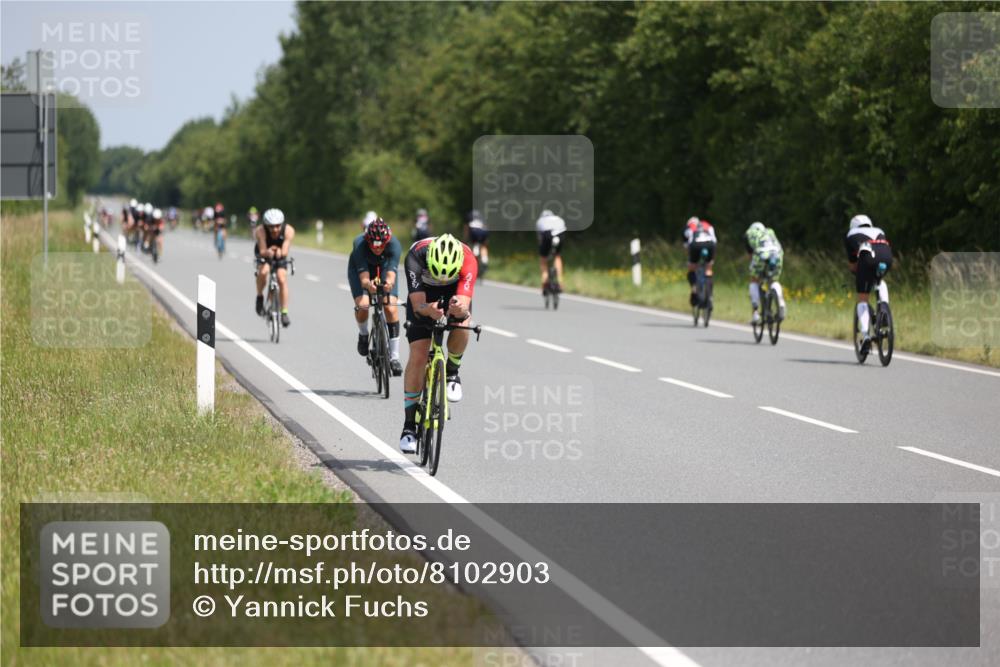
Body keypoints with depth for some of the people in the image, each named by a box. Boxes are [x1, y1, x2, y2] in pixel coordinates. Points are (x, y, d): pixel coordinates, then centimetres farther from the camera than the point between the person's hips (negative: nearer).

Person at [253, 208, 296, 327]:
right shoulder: (260, 231, -33)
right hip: (264, 255, -1)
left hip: (280, 256, 1)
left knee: (282, 279, -17)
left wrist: (280, 252, -61)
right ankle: (260, 297, -6)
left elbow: (285, 251, -38)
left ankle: (284, 312, -8)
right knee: (263, 271, -31)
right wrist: (268, 252, -61)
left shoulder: (288, 230, -30)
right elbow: (262, 251, -38)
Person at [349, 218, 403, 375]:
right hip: (360, 269, -1)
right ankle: (363, 335, 9)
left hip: (384, 268, 1)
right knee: (362, 304, -25)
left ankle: (394, 356, -8)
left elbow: (391, 274, -44)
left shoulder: (394, 244, -35)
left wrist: (389, 283, -67)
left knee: (391, 308, -17)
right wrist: (368, 284, -65)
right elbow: (363, 277, -42)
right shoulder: (359, 244, -37)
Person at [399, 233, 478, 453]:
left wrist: (460, 309, -68)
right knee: (418, 356, -12)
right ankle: (409, 427, -4)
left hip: (455, 292, 1)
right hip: (424, 295, 0)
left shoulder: (467, 260, -37)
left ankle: (452, 373, -1)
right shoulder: (415, 256, -38)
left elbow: (465, 303, -44)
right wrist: (429, 310, -64)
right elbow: (417, 303, -42)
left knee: (461, 325, -33)